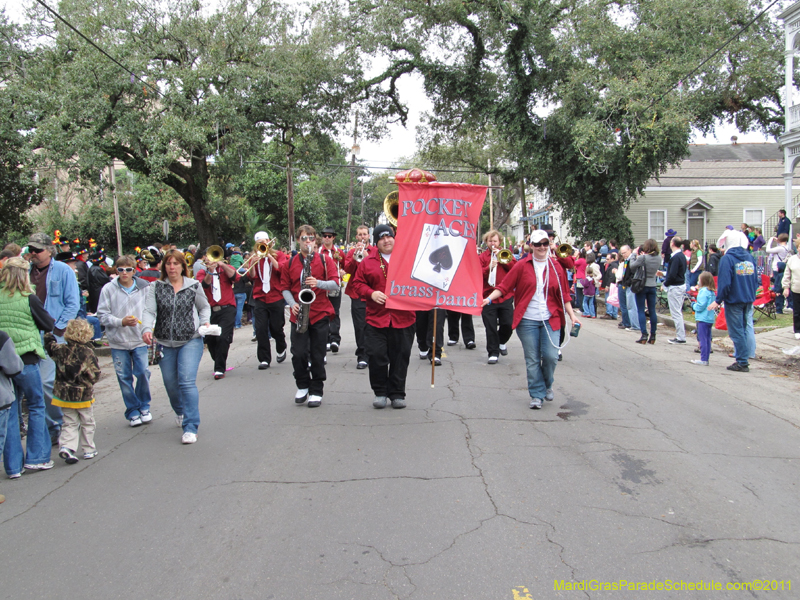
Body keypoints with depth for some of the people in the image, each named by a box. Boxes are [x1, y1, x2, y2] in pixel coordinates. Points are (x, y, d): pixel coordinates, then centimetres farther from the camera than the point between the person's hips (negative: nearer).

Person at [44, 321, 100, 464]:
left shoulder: (60, 350, -6)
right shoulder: (87, 353, -14)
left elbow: (49, 345, 15)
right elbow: (95, 375, -11)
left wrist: (48, 334, 30)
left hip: (64, 394, 3)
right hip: (83, 395, -3)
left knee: (70, 423, 12)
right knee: (87, 423, 12)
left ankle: (66, 446, -7)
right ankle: (88, 450, 18)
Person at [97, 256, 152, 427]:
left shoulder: (144, 287, -2)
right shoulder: (108, 289, -3)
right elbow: (102, 314, -3)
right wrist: (121, 322, -15)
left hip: (139, 340, 0)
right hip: (118, 341, 0)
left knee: (143, 373, -4)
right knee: (124, 377, 6)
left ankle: (144, 406, 19)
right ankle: (133, 411, 20)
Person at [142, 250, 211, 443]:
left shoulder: (194, 286, 2)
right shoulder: (156, 287, 2)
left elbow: (204, 307, 15)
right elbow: (149, 311, -8)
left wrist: (204, 322, -4)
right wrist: (147, 329, -27)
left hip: (190, 341, -3)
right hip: (165, 343, 3)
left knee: (187, 382, -14)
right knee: (170, 383, 13)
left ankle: (191, 427, -11)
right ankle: (180, 412, 43)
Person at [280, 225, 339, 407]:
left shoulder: (325, 260, 3)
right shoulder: (290, 263, 9)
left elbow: (335, 284, -4)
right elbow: (285, 287, 11)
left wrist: (318, 283, -22)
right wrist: (292, 303, -6)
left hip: (320, 314, -1)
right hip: (298, 315, 2)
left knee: (317, 356, 2)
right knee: (298, 354, -4)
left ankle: (316, 391, 15)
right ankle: (302, 386, 19)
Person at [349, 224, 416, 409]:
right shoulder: (368, 262, 10)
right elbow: (357, 283, 9)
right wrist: (371, 293, -8)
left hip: (403, 318, 0)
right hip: (376, 318, 1)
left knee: (400, 357, 5)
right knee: (376, 355, -3)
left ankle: (397, 394, 19)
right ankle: (380, 392, 15)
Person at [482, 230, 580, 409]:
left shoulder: (556, 267, 6)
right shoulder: (522, 266, 0)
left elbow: (564, 295, 11)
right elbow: (504, 287, -2)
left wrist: (572, 315, 6)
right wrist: (489, 298, -15)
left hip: (550, 320, 1)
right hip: (527, 320, -1)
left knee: (550, 356, -6)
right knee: (532, 360, 2)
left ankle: (547, 385, 23)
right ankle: (537, 394, 16)